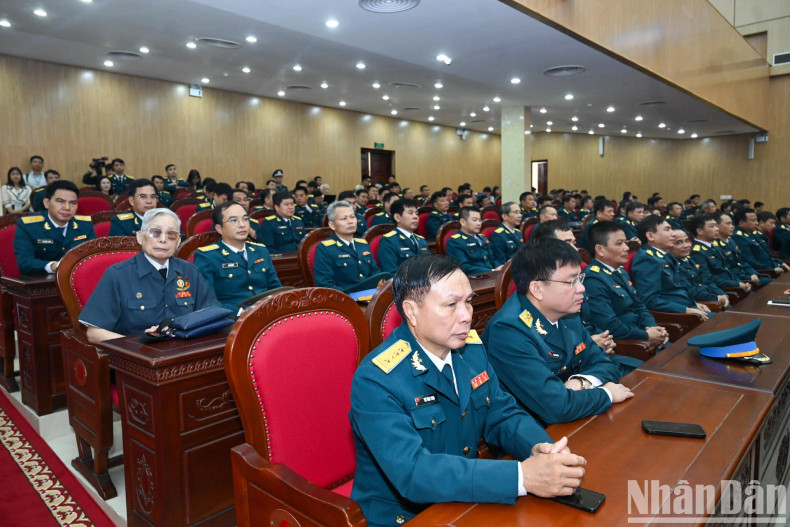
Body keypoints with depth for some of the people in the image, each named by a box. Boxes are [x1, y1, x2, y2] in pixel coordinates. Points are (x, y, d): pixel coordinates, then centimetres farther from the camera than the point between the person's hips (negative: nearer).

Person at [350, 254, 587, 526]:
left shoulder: (471, 348, -1)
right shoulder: (376, 380, -21)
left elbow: (503, 415, 5)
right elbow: (412, 472, -28)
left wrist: (540, 446, -16)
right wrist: (522, 476, -33)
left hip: (467, 502, 6)